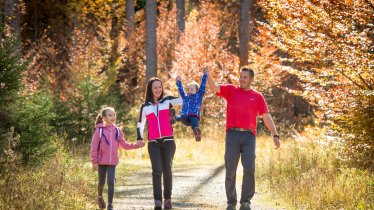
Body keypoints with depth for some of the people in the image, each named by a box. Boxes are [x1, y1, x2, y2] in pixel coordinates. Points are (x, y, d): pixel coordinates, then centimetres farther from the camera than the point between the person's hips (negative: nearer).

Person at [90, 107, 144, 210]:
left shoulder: (117, 130, 2)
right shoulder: (99, 130, -8)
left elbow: (123, 144, 12)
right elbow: (94, 147, -7)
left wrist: (136, 145, 1)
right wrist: (94, 162, -10)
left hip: (113, 162, 1)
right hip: (101, 161, -1)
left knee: (111, 182, -6)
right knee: (102, 182, 11)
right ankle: (100, 197, 39)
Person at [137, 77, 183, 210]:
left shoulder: (167, 101, 6)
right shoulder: (145, 106, 12)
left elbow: (184, 100, -5)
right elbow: (140, 123, 23)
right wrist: (140, 138, 11)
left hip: (168, 141, -1)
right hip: (153, 143, 1)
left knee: (167, 170, 1)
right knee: (157, 171, -11)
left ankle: (168, 199, 14)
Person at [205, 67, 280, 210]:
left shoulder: (257, 96, 11)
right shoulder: (231, 90, 11)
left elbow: (266, 117, 9)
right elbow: (214, 87, -4)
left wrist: (275, 135, 1)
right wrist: (208, 75, -24)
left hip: (249, 136, 0)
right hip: (232, 135, 0)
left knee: (249, 168, -9)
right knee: (230, 170, 1)